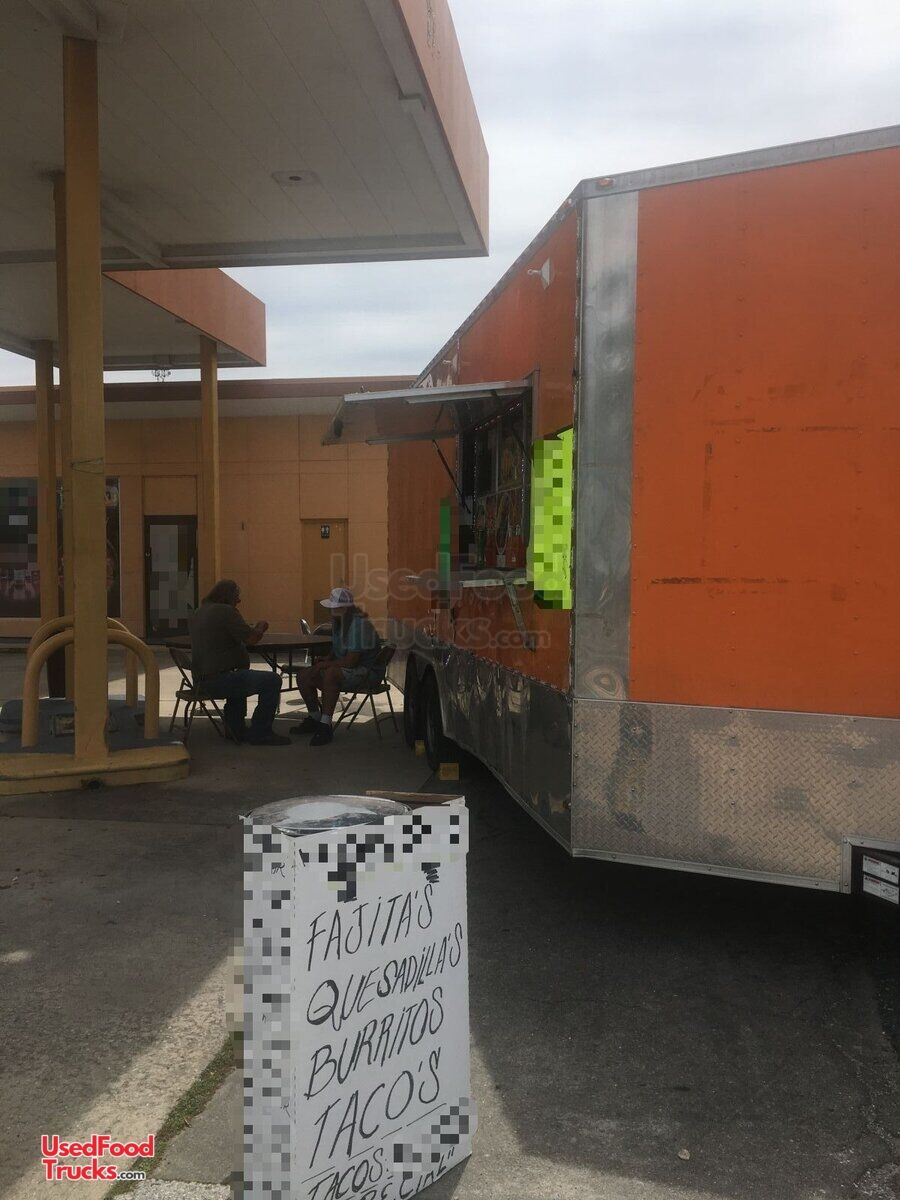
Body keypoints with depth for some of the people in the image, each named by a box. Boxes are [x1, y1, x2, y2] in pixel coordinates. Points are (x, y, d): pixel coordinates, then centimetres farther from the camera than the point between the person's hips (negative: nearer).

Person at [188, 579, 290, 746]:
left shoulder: (196, 614, 16)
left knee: (239, 679, 39)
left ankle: (236, 730, 41)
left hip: (201, 681, 10)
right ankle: (260, 734, -3)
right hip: (219, 680, -10)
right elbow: (251, 639, -15)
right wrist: (260, 628, 7)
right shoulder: (226, 611, -12)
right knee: (272, 680, -10)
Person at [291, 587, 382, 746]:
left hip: (367, 672, -10)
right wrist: (324, 661, 0)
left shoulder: (359, 624, -23)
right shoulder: (338, 622, 7)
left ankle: (326, 726, -29)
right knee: (303, 675, -1)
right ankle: (315, 719, 15)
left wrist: (324, 665, -17)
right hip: (343, 669, 10)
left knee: (330, 674, -37)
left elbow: (351, 660, -26)